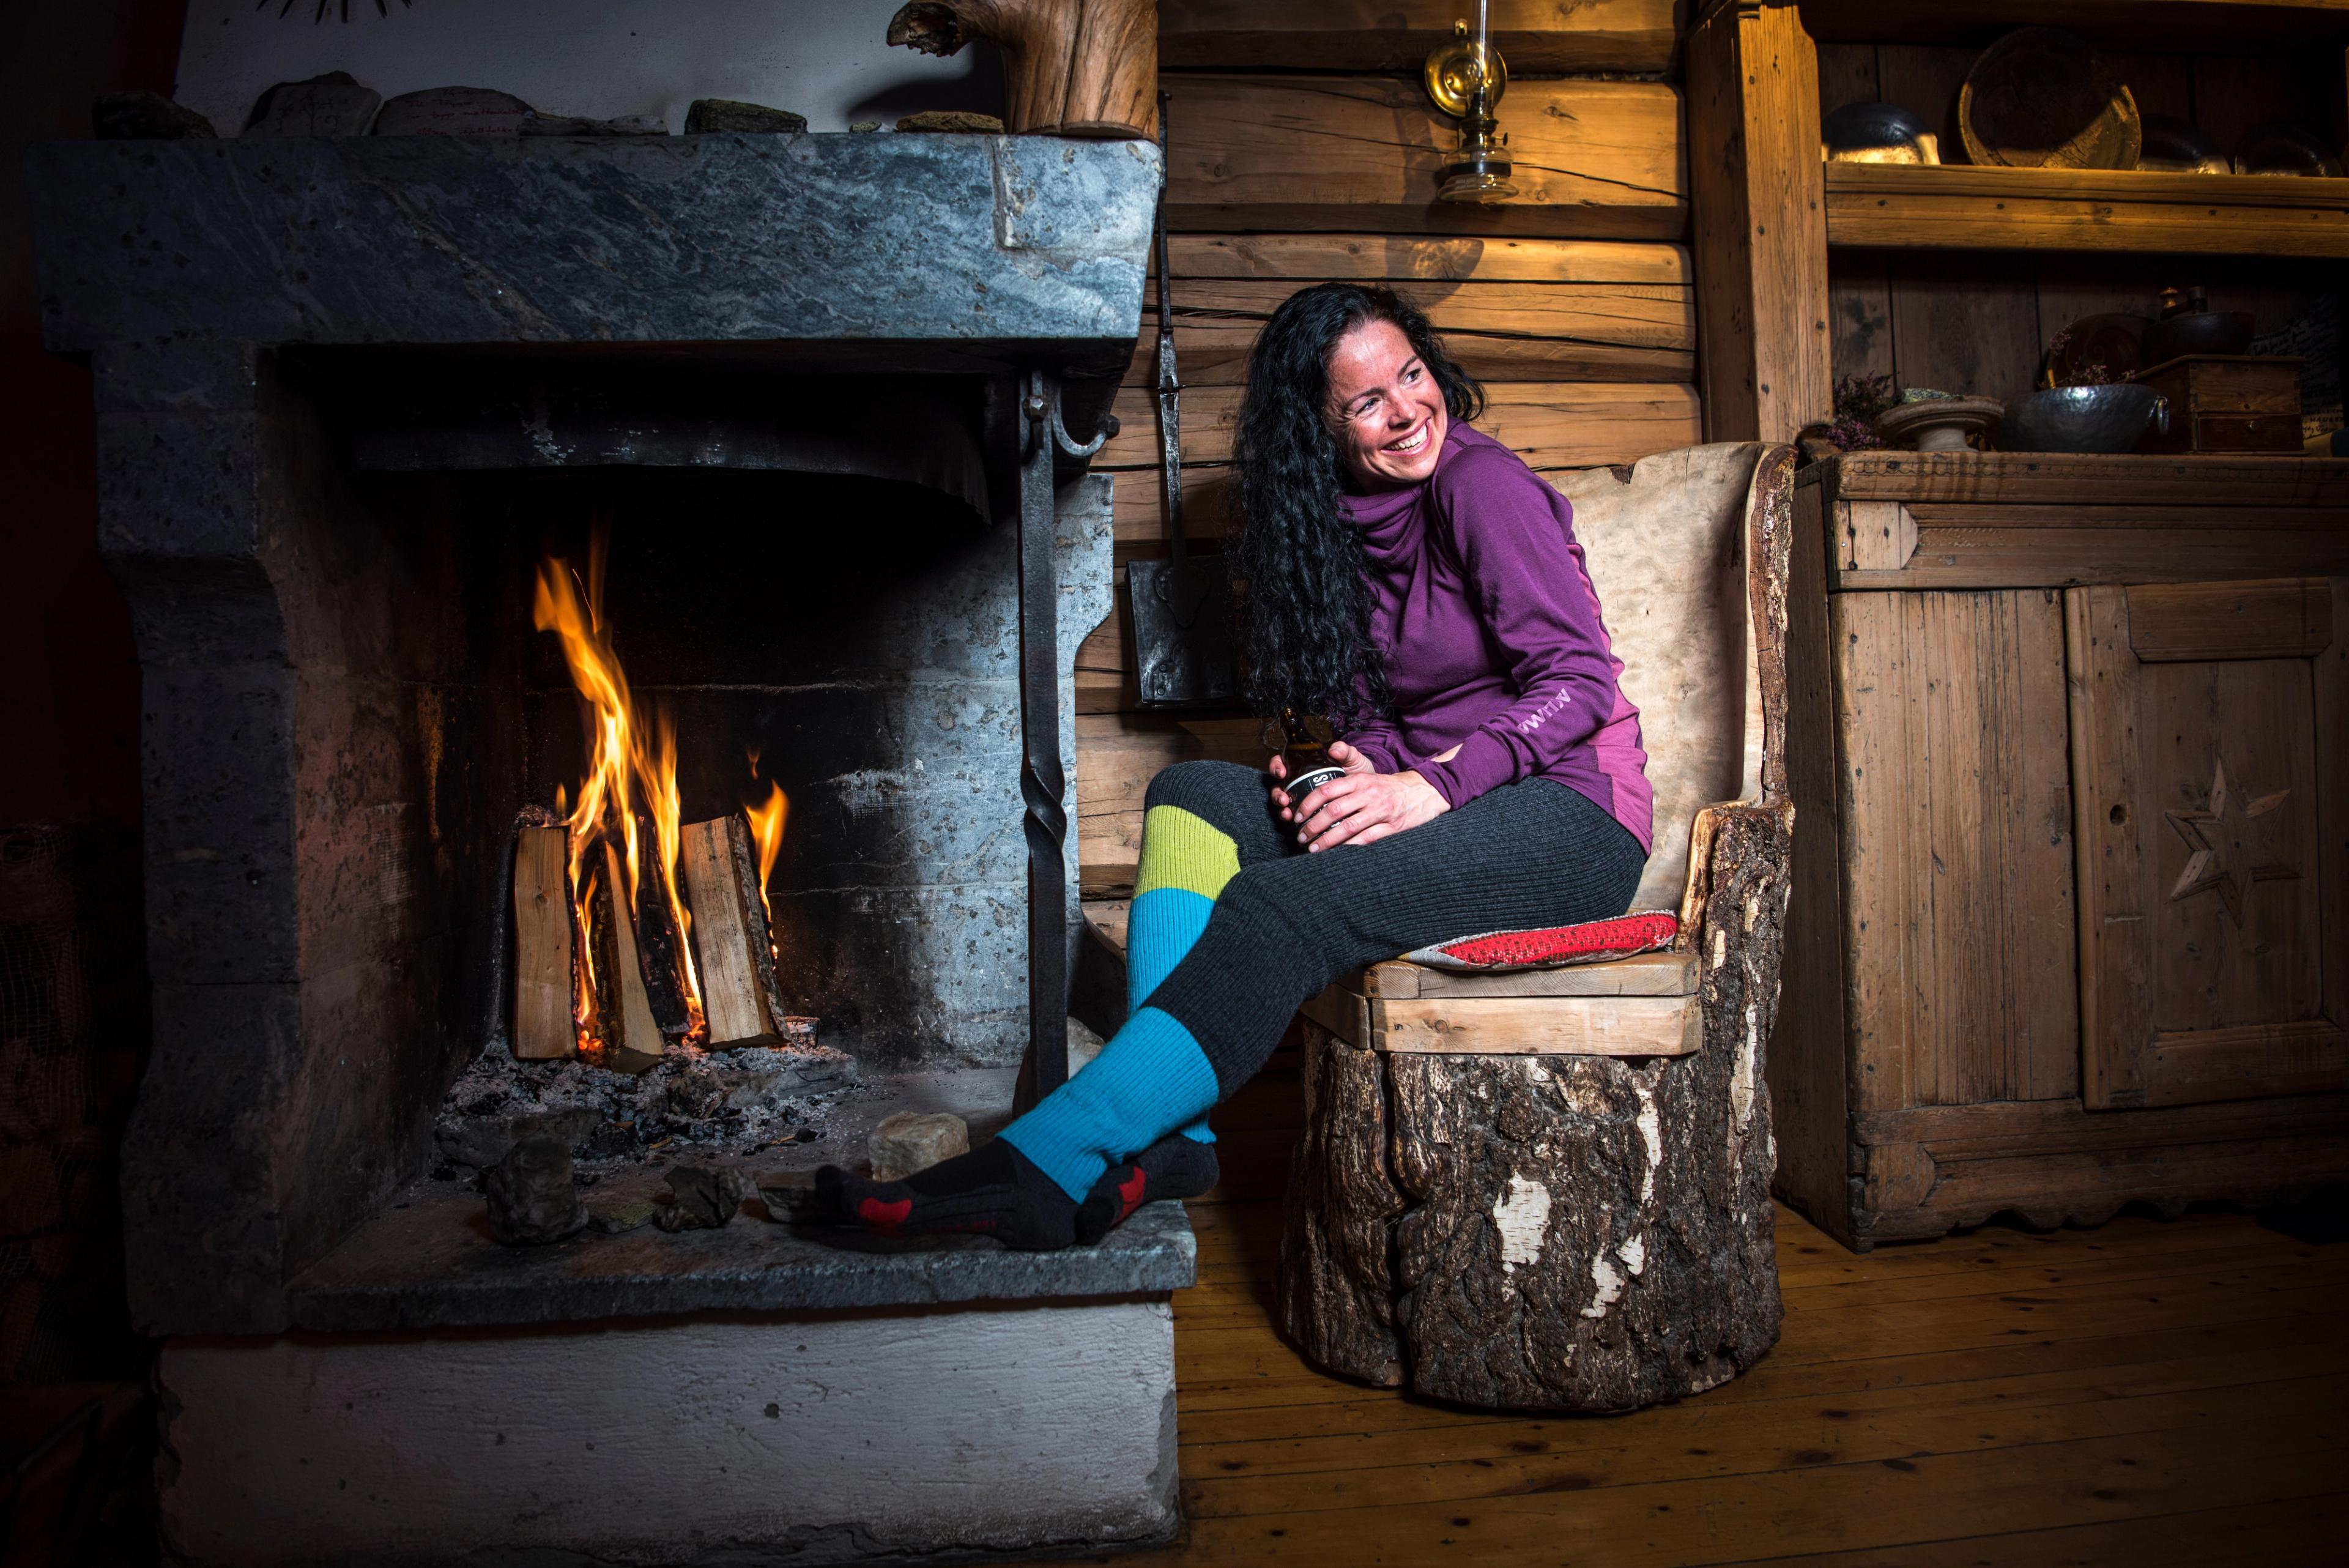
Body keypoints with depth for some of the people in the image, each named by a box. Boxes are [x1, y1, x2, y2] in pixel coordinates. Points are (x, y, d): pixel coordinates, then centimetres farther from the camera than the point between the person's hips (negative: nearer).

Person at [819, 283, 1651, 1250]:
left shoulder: (1479, 483, -8)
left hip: (1567, 816, -7)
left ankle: (1047, 1164, -32)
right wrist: (1354, 776, -9)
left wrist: (1433, 787, -23)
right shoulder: (1341, 527, 14)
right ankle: (1168, 1133, -25)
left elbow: (1578, 679, -14)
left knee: (1285, 909, -31)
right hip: (1446, 810, 7)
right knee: (1190, 796, -11)